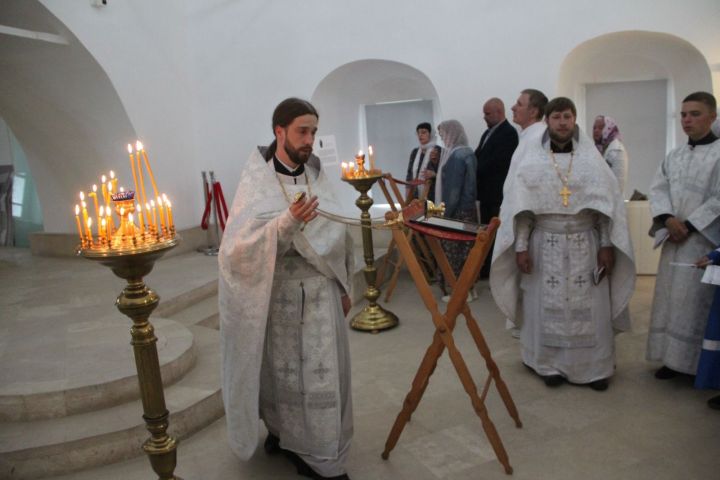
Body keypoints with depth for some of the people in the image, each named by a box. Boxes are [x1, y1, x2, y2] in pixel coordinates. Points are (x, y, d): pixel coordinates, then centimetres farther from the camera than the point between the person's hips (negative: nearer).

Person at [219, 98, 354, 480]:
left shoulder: (317, 176, 4)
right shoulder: (257, 181, -10)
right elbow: (241, 246, -20)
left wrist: (343, 288, 14)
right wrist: (288, 222, -35)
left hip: (321, 293, 4)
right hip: (280, 295, -4)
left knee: (321, 373, 10)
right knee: (282, 371, 8)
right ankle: (283, 432, 32)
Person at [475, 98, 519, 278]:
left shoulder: (509, 133, -12)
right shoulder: (488, 132, 16)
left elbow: (495, 162, -21)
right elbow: (479, 156, 14)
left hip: (497, 192, -9)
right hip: (486, 191, 9)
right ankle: (486, 268, 21)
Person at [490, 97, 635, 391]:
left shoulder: (590, 155, 3)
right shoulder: (532, 157, 0)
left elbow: (608, 201, 2)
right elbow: (519, 205, -2)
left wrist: (606, 244, -4)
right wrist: (521, 246, -8)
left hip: (586, 243, 1)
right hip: (546, 243, -1)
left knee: (590, 309, 5)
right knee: (548, 308, 6)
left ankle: (595, 367, 19)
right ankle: (552, 365, 19)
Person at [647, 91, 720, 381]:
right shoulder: (674, 155, 13)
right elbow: (658, 188, 5)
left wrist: (689, 225, -15)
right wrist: (668, 218, -12)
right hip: (674, 238, 6)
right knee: (671, 299, 7)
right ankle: (675, 358, 17)